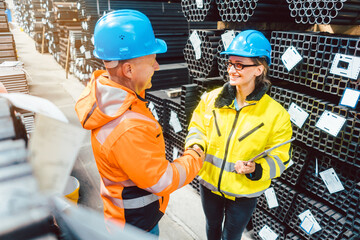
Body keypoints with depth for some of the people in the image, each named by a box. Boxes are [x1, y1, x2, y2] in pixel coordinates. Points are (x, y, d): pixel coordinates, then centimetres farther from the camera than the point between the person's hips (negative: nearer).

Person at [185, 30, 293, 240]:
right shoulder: (212, 98, -12)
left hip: (244, 194, -2)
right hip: (209, 183, 3)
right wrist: (196, 146, -18)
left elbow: (279, 158, -12)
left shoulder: (276, 114, -19)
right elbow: (197, 127, 2)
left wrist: (255, 169, -29)